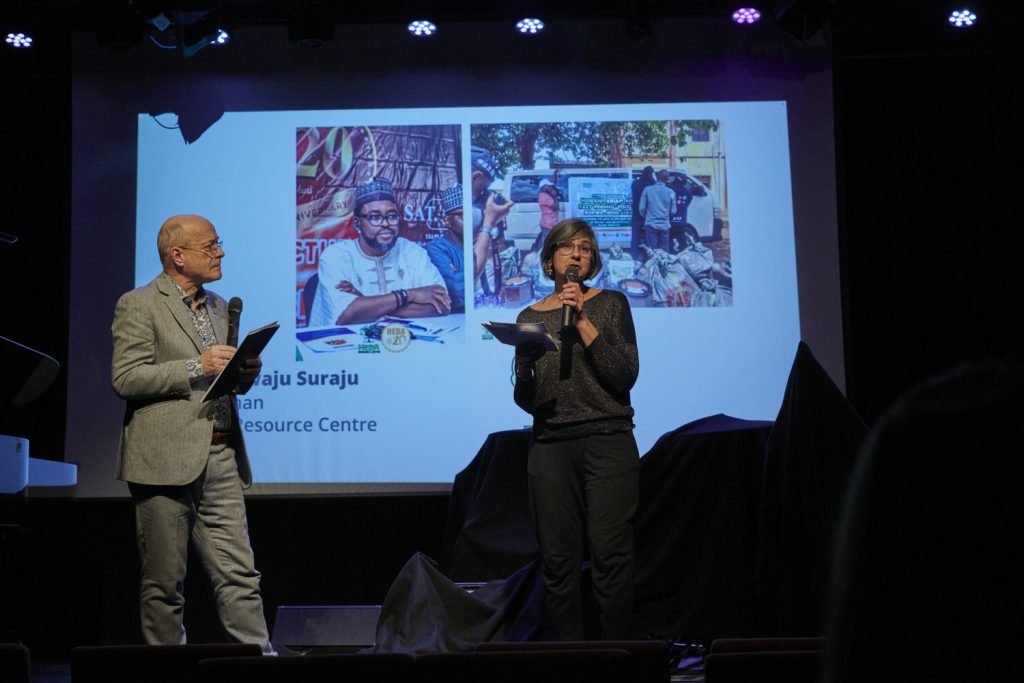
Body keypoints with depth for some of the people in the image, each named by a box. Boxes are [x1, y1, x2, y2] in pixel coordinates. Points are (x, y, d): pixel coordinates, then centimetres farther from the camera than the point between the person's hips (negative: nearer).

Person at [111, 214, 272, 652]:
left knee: (239, 575, 2)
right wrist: (197, 367, -17)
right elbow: (126, 378, -13)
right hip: (165, 462, -6)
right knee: (164, 583, 3)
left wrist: (246, 371, 3)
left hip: (221, 460, 6)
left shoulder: (218, 307, 19)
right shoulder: (138, 306, -3)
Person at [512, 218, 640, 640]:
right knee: (558, 558, -1)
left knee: (610, 554, -8)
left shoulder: (610, 304, 8)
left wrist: (582, 320, -8)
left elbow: (625, 375, -5)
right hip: (550, 447, 2)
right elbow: (524, 398, 12)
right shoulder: (530, 316, 14)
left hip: (608, 442, -2)